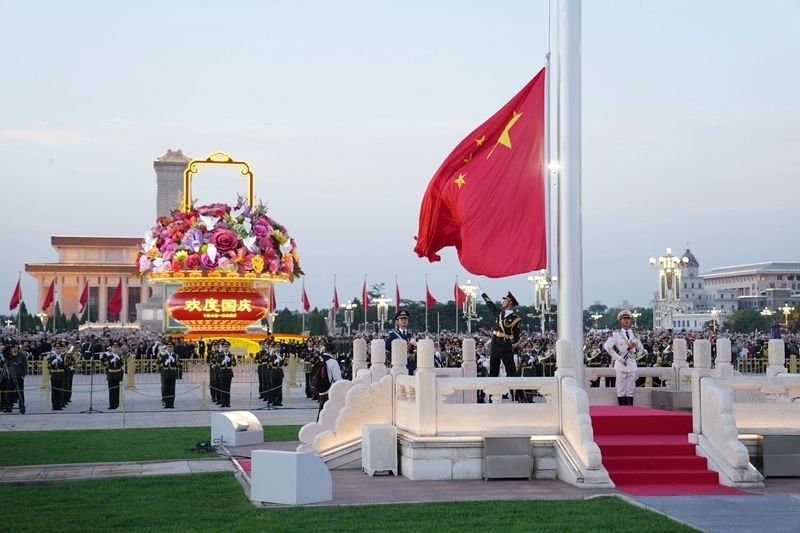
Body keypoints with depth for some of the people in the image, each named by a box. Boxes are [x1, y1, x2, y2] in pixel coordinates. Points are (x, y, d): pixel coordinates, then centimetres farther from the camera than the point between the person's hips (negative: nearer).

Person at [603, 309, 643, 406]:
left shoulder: (633, 333, 13)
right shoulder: (616, 334, -4)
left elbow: (641, 348, 13)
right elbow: (607, 346, -17)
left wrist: (636, 341, -9)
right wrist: (619, 359, -15)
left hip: (632, 363, 5)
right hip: (621, 364, -5)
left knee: (630, 390, 7)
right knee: (621, 390, -1)